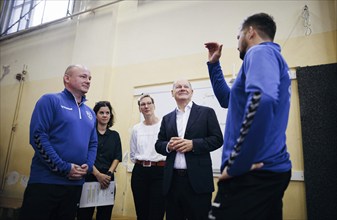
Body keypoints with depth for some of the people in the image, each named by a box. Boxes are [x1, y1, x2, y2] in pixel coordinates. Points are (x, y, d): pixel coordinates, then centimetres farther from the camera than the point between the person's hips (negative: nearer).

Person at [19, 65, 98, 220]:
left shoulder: (90, 113, 14)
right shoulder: (50, 100, -5)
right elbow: (37, 136, -15)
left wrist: (88, 166, -4)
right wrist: (64, 168, -17)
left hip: (76, 183, 6)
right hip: (46, 181, -6)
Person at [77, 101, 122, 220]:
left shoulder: (114, 135, 11)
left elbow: (117, 157, 6)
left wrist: (109, 174, -10)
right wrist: (98, 175, -14)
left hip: (108, 179, 3)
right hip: (89, 177, -3)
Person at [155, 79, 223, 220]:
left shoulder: (206, 112, 4)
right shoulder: (167, 118, 14)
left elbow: (217, 139, -3)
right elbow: (158, 145, 12)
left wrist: (193, 144, -15)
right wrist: (168, 145, -10)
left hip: (198, 179, -3)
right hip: (172, 180, 4)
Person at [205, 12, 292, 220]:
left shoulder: (261, 51, -8)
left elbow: (262, 99, -31)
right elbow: (228, 99, 31)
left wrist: (235, 163, -25)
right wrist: (214, 63, 25)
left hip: (255, 171, -10)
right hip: (269, 169, 10)